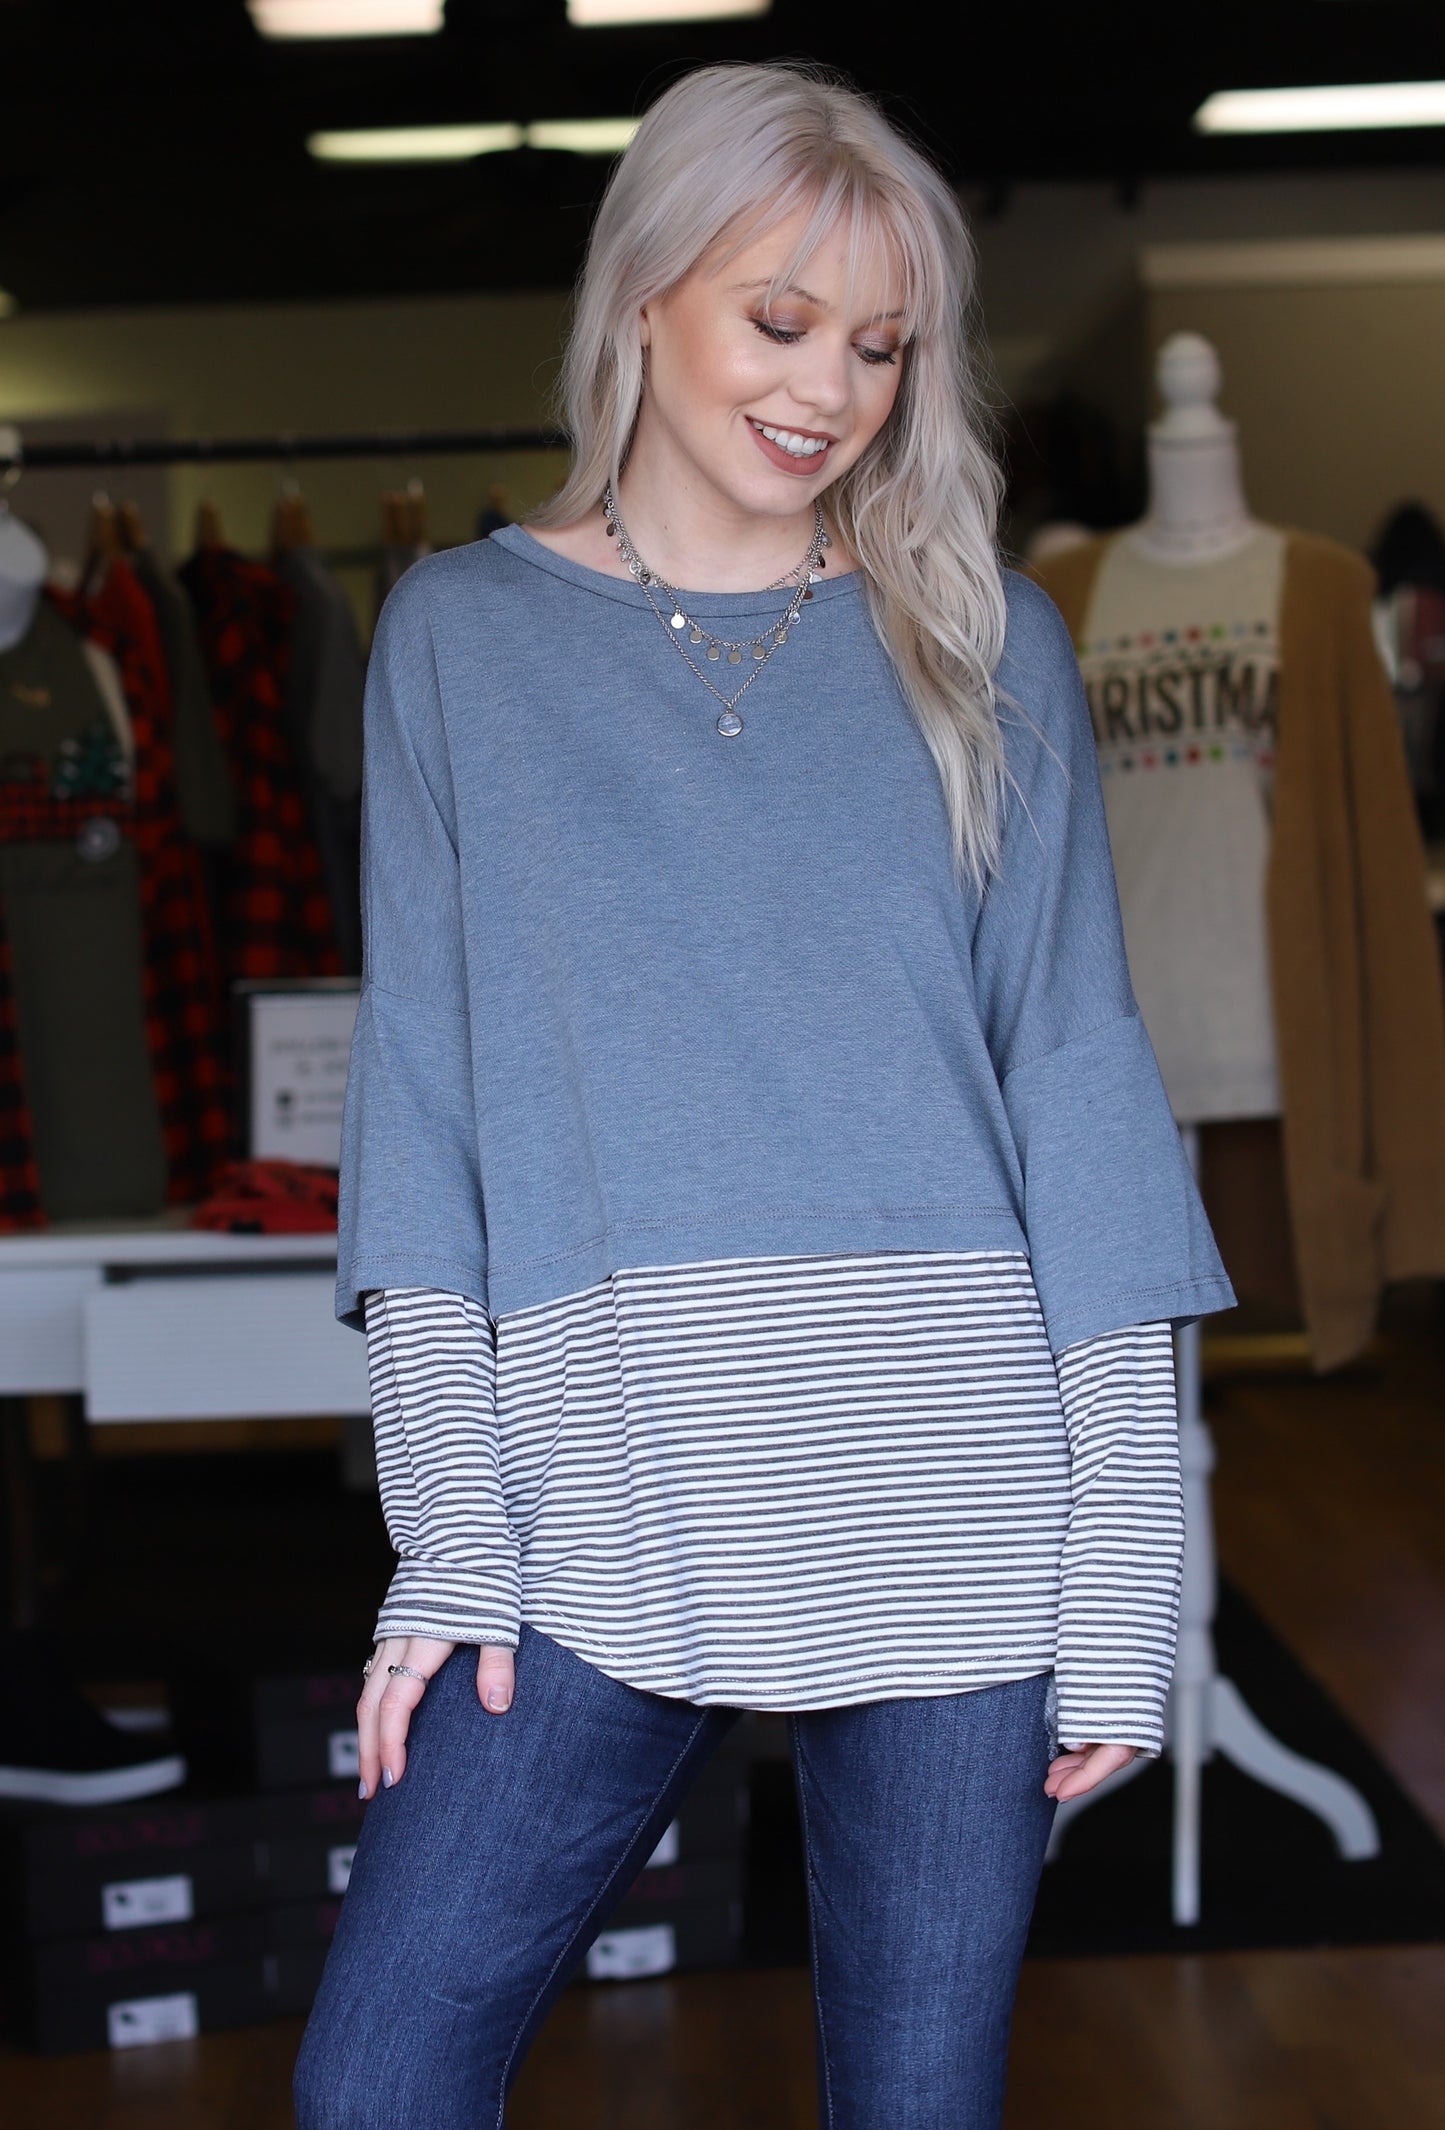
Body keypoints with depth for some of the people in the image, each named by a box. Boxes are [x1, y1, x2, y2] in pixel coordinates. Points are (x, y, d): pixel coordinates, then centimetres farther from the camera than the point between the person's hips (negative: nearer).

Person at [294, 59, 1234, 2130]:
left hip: (957, 1514, 0)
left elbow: (1079, 1089, 4)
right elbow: (424, 1093, 4)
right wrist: (451, 1532, -5)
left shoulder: (985, 643, 8)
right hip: (602, 1504, 0)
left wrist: (1122, 1568, -3)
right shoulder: (461, 635, 8)